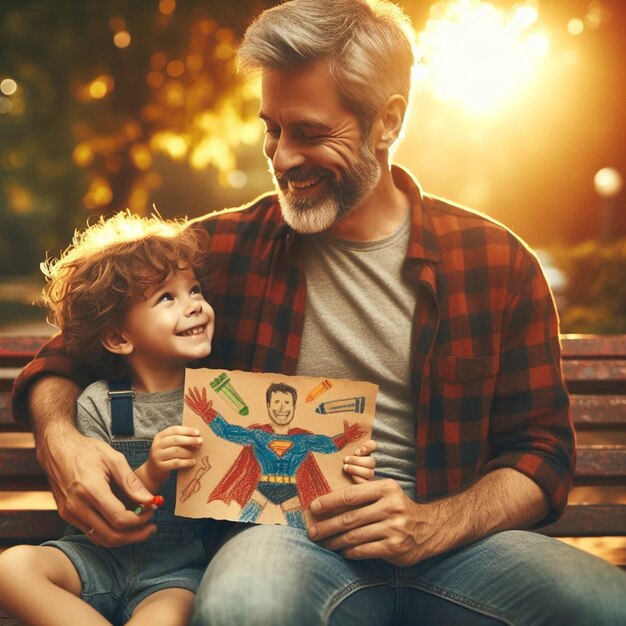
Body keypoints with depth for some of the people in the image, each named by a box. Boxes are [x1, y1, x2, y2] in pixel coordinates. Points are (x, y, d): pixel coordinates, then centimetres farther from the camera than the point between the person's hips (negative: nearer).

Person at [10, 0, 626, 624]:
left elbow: (540, 452, 7)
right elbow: (69, 356, 14)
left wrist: (432, 525, -13)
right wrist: (58, 437, -10)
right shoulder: (222, 249, 5)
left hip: (449, 539, 2)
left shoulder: (495, 261, 5)